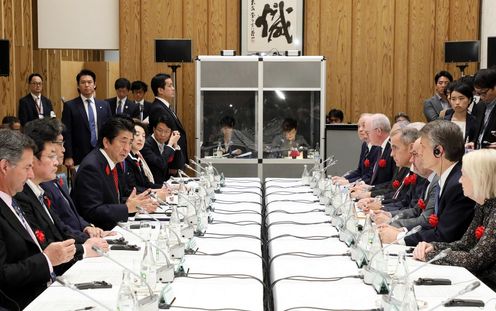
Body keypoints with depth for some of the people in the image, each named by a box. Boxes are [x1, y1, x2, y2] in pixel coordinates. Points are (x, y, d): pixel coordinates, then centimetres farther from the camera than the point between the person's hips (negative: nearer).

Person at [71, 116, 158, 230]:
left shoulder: (116, 163, 9)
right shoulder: (91, 167, -18)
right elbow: (92, 212, -23)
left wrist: (137, 203, -4)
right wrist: (127, 208, -21)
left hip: (112, 227, 8)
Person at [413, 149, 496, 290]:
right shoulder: (482, 207, 9)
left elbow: (474, 260, -22)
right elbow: (464, 244, 13)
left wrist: (429, 254, -12)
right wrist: (432, 247, -5)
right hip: (478, 280, 8)